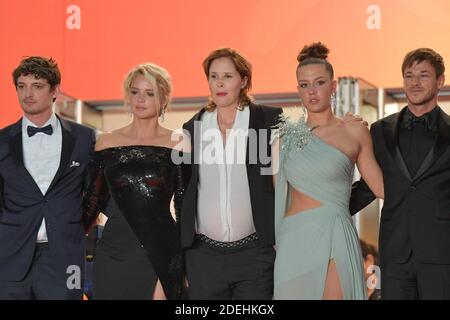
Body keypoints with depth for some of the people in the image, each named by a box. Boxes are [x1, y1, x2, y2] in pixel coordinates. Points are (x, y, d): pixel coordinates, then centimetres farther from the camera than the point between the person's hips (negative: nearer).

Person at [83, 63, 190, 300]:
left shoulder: (178, 145, 3)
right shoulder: (106, 143, 7)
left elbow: (184, 209, 5)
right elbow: (94, 200, 13)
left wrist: (186, 266, 4)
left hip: (161, 254, -1)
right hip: (113, 254, 2)